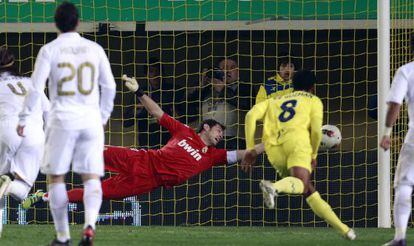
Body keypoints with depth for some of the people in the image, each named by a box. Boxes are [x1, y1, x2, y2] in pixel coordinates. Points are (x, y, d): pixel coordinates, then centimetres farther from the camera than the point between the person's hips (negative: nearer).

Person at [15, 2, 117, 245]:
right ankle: (90, 224, -21)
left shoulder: (49, 50, -3)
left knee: (56, 177, 9)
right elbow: (109, 87, 9)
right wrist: (103, 116, 23)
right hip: (91, 119, 2)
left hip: (62, 119, -2)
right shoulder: (95, 49, 5)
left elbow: (36, 88, -6)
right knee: (92, 177, 4)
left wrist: (23, 120, 4)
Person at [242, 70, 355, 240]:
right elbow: (316, 130, 7)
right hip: (297, 140, -5)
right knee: (301, 184, -26)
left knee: (309, 191, 15)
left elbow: (251, 115, 15)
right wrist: (313, 155, 23)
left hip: (273, 148, 5)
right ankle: (274, 187, -57)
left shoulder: (274, 101, 34)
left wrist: (250, 149, 14)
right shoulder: (313, 101, 24)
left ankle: (342, 229, 13)